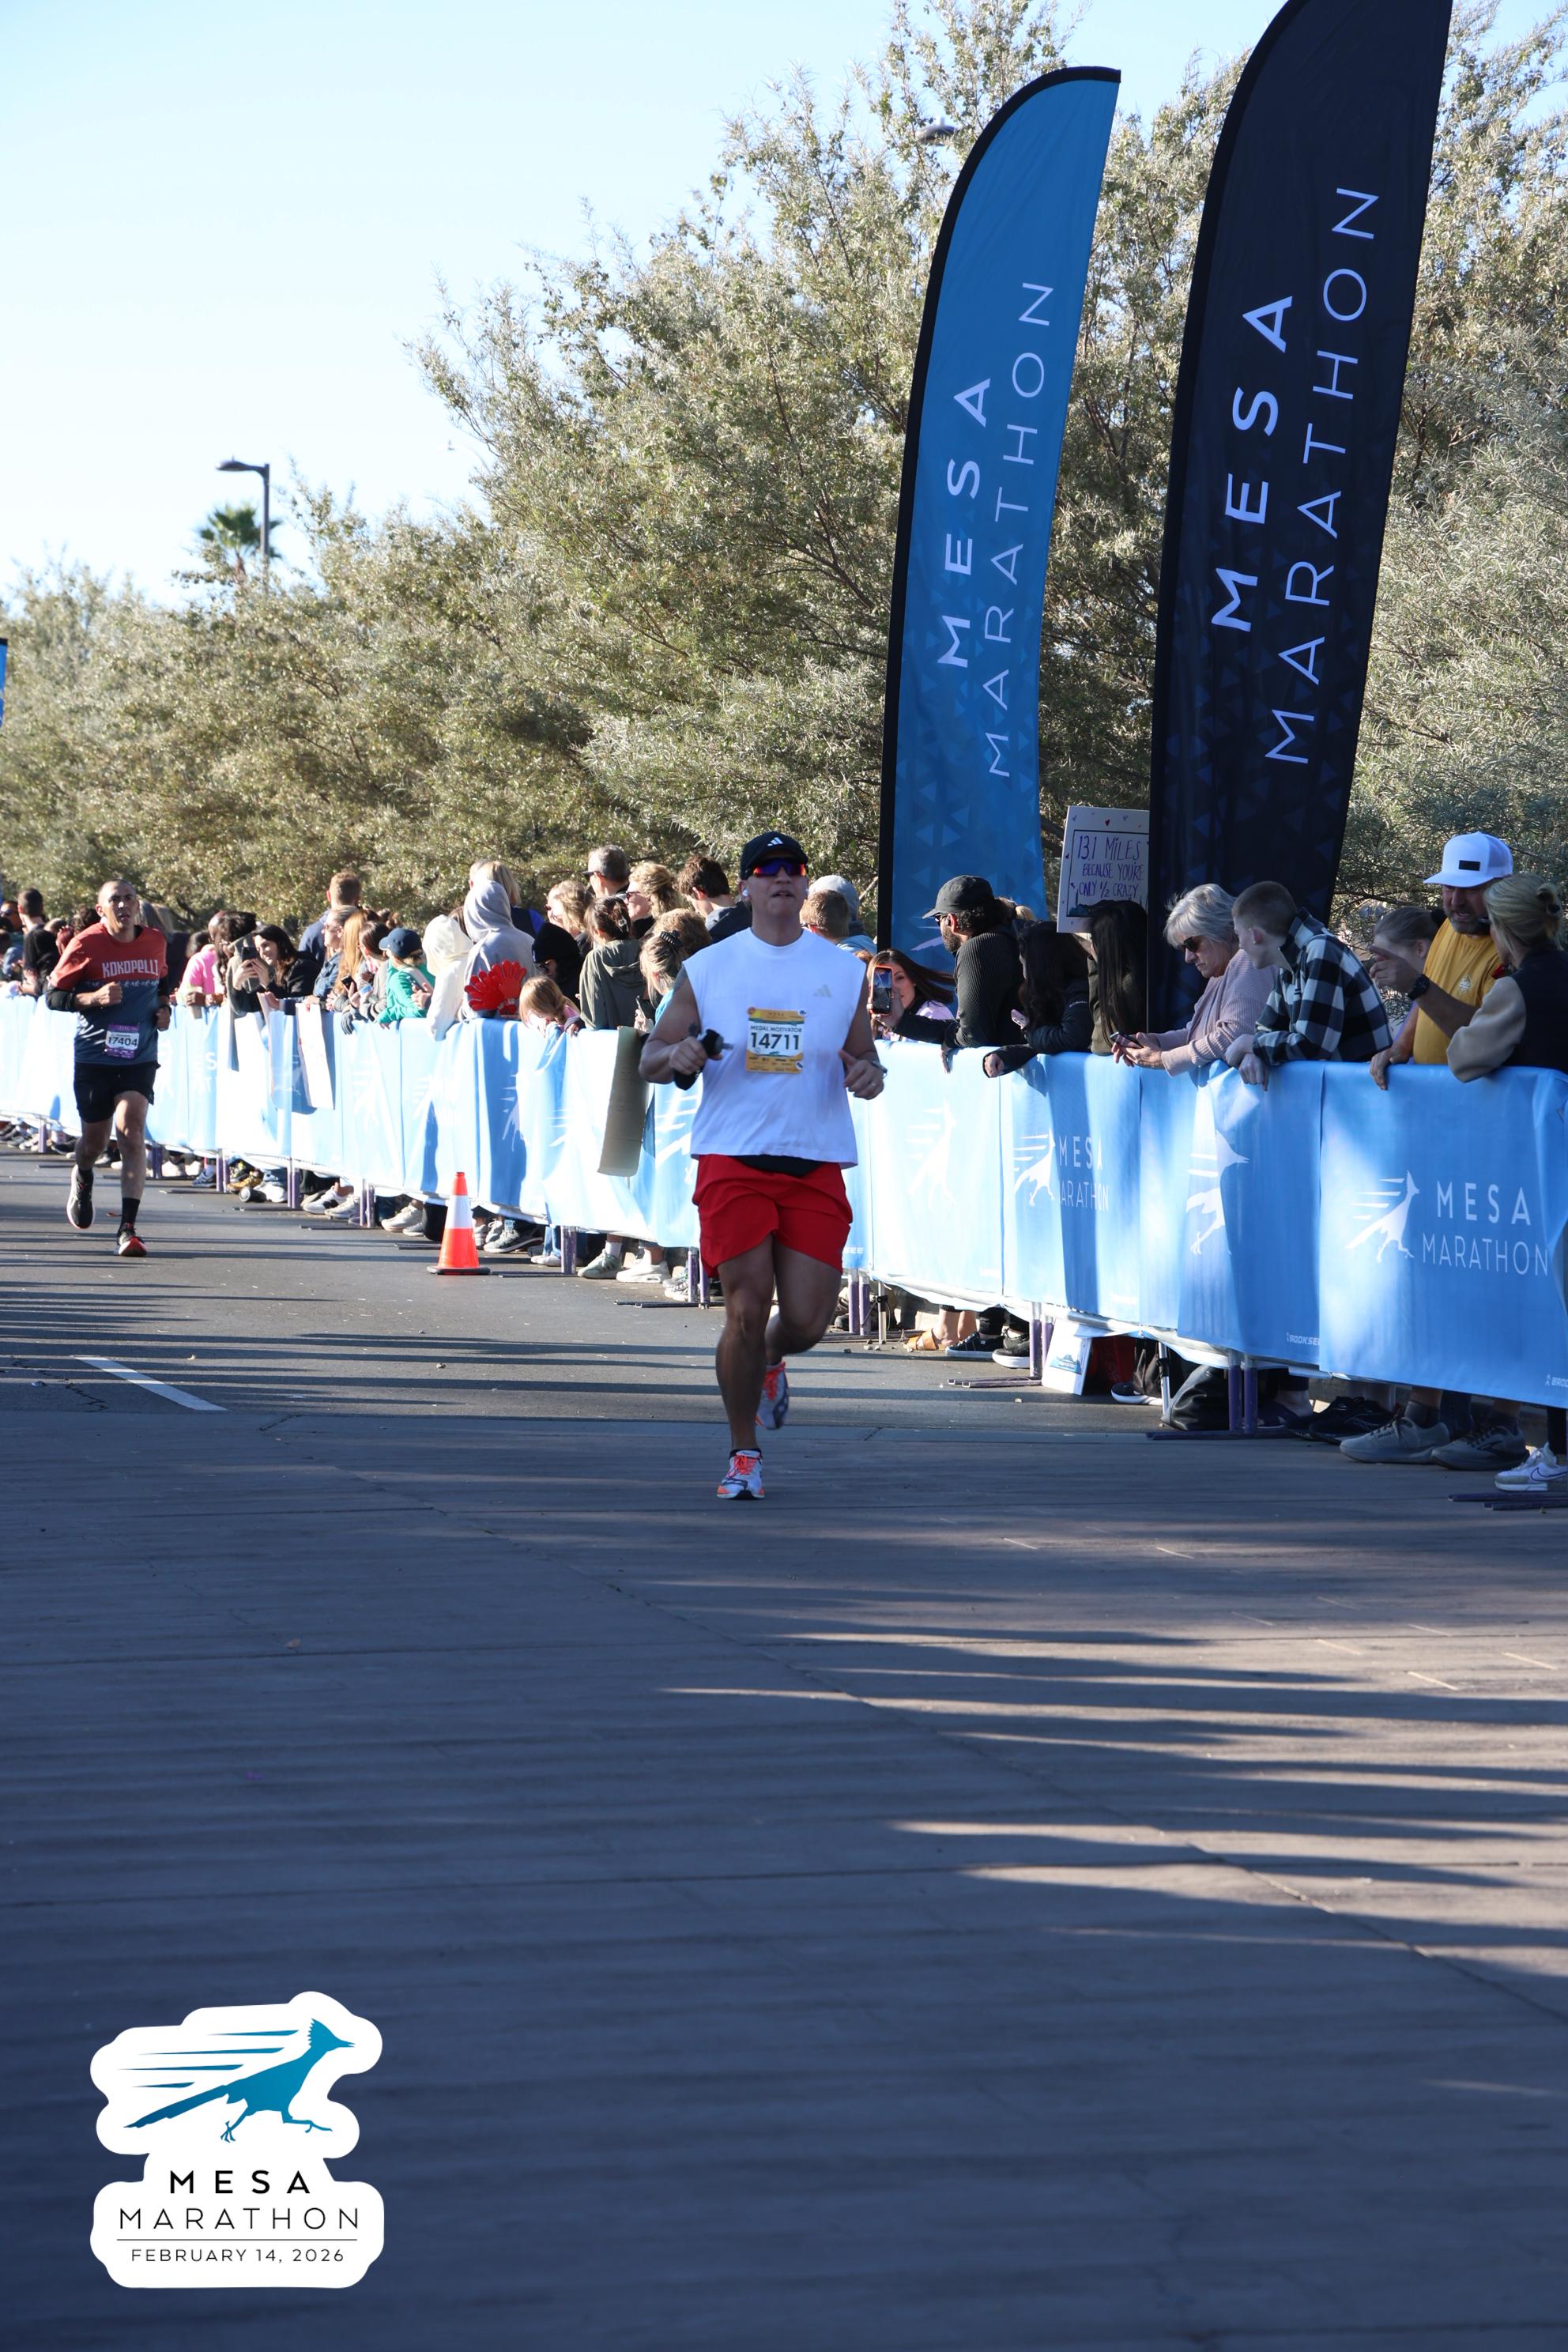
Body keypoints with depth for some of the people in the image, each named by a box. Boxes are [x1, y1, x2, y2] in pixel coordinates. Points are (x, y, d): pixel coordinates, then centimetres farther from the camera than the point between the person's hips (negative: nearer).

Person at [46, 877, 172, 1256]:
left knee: (132, 1132, -17)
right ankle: (82, 1178, 49)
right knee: (94, 1140, 10)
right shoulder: (86, 945, -7)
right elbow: (54, 995, -5)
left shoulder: (155, 943, 5)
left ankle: (128, 1229, -19)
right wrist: (94, 998, -21)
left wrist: (163, 1008, 4)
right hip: (95, 1057, -1)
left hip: (139, 1058, 1)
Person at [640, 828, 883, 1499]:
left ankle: (769, 1365, 34)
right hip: (732, 1161, -1)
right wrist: (677, 1056, -14)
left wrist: (867, 1074, -8)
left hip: (816, 1166, 1)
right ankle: (743, 1455, 10)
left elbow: (864, 1059, 16)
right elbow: (650, 1059, 9)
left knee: (806, 1321, -5)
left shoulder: (843, 971, 9)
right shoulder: (706, 969, 6)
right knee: (747, 1310, -8)